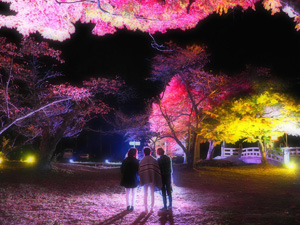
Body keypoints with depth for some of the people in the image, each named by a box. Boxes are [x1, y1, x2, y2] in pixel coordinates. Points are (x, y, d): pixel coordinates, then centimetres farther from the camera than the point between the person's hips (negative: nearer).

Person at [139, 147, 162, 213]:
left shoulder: (142, 161, 0)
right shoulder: (154, 160, 1)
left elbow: (140, 170, -3)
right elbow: (157, 170, -2)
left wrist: (141, 180, 7)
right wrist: (158, 180, 4)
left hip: (145, 179, 0)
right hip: (152, 179, 1)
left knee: (145, 194, 7)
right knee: (152, 194, 10)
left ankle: (146, 208, 5)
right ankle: (151, 208, 11)